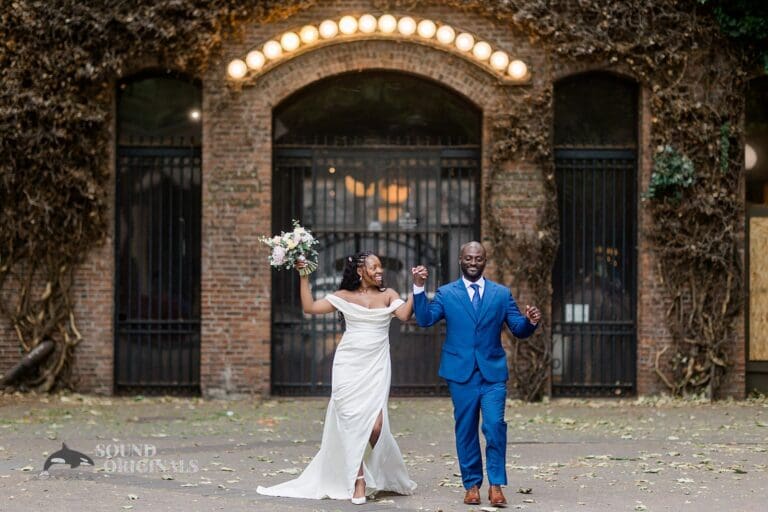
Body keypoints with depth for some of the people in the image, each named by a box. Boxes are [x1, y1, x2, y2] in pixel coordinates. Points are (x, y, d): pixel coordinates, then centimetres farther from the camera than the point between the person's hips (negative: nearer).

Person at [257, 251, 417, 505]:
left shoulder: (388, 295, 6)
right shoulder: (344, 297, 6)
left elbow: (405, 314, -12)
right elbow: (309, 307, 3)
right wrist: (304, 277, -1)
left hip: (375, 368, -1)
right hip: (348, 367, 1)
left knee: (375, 425, -12)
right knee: (352, 424, -2)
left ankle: (379, 475, 16)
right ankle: (358, 482, 4)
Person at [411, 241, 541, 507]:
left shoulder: (502, 294, 10)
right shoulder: (446, 293, 7)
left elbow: (519, 329, 7)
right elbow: (425, 319, -6)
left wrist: (530, 322, -16)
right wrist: (419, 288, -17)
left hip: (493, 371, 0)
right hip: (461, 373, 0)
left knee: (495, 425, -12)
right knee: (466, 430, 5)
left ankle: (496, 485, -6)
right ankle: (472, 485, 14)